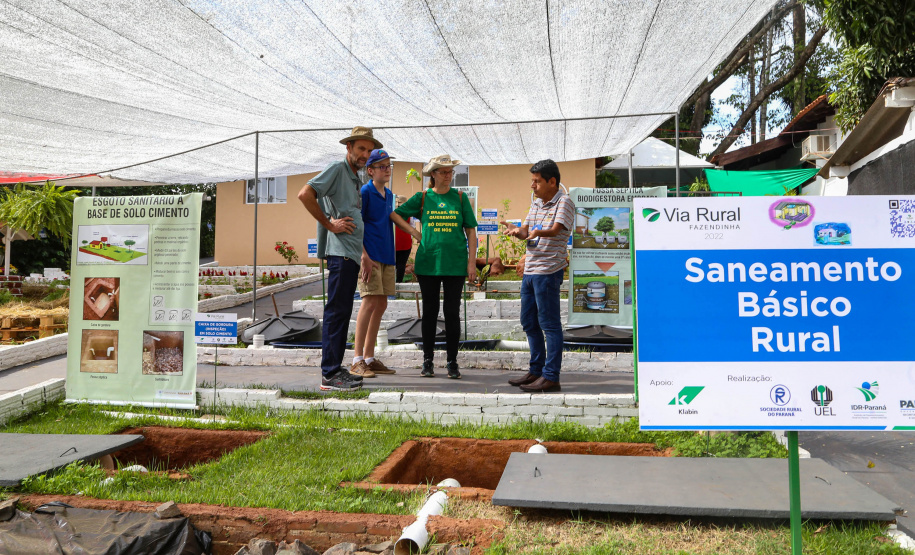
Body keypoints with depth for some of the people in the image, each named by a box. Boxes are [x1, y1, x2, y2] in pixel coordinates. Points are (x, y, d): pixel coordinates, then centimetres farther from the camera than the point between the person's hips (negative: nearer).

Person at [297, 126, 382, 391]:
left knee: (341, 312, 12)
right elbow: (305, 194, -19)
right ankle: (330, 374, -5)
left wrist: (364, 253, 25)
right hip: (340, 252, -10)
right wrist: (330, 224, -15)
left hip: (351, 253, 10)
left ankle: (334, 369, 19)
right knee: (337, 311, -9)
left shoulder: (355, 179, 23)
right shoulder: (337, 169, -5)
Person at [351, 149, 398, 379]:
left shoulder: (388, 194, 16)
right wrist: (364, 258, -19)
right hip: (369, 256, -8)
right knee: (370, 302, -13)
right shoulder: (364, 192, -7)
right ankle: (357, 361, -7)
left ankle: (369, 358, 17)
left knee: (381, 305, 8)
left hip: (386, 256, 8)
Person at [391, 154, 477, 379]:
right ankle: (427, 361, 17)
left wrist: (472, 262, -1)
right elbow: (394, 214, 11)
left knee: (452, 312, 2)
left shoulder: (460, 198, 6)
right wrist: (414, 232, 1)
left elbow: (470, 231, 6)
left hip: (455, 264, 0)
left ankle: (452, 362, 12)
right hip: (428, 263, 0)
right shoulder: (422, 198, 5)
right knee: (430, 311, 7)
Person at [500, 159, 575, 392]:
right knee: (529, 322, 14)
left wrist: (539, 232, -42)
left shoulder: (564, 202, -7)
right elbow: (525, 231, 15)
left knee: (549, 323, -5)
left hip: (548, 271, -9)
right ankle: (536, 370, 26)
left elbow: (556, 229, -22)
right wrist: (515, 230, -7)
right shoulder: (536, 203, 18)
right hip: (530, 269, 9)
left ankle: (551, 377, 2)